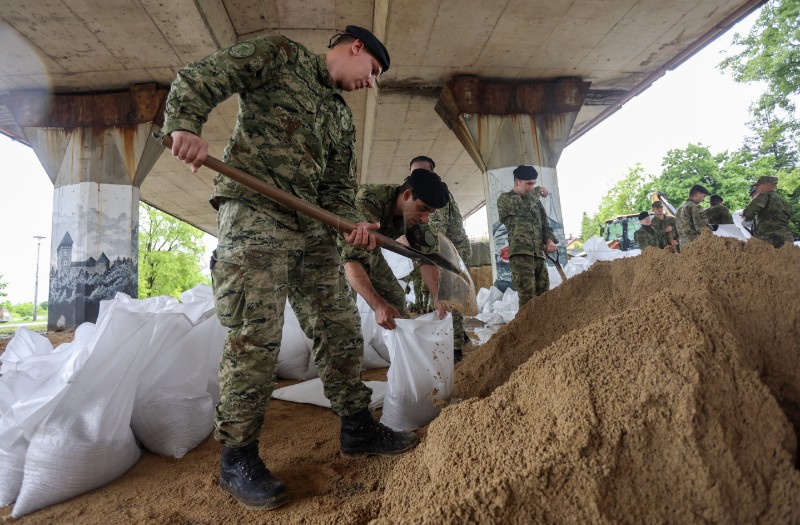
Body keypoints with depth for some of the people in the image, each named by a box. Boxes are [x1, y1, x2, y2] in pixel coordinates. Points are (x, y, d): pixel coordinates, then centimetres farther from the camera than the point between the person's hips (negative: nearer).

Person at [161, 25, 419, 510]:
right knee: (256, 336, -10)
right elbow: (197, 79, 0)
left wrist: (351, 223, -3)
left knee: (341, 327, 5)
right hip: (253, 212, -7)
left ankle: (358, 428, 20)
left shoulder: (343, 117, 25)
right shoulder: (280, 55, 8)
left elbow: (338, 186, 17)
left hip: (311, 226, 7)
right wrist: (185, 125, -20)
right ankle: (238, 458, 6)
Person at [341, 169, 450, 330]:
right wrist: (378, 305, -55)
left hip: (369, 251, 5)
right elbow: (352, 259, -45)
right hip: (340, 248, -5)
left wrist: (437, 297, -29)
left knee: (396, 298, -2)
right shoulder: (368, 201, -39)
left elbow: (427, 253, -14)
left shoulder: (415, 214, -18)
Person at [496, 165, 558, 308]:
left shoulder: (535, 200, 25)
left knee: (543, 293, 6)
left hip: (539, 251, 7)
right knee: (527, 294, -14)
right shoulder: (504, 199, 7)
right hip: (520, 250, -7)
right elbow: (523, 208, -10)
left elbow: (545, 222, 22)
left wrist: (549, 239, 2)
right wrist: (537, 193, 10)